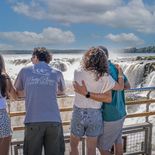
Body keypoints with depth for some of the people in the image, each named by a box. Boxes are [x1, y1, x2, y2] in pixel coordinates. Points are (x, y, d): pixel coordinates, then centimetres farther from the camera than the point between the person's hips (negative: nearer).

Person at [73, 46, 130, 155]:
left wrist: (85, 93, -35)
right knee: (117, 140, 24)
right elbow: (127, 86, 12)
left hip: (110, 117, -8)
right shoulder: (117, 68, 1)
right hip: (120, 113, 8)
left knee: (102, 146, 9)